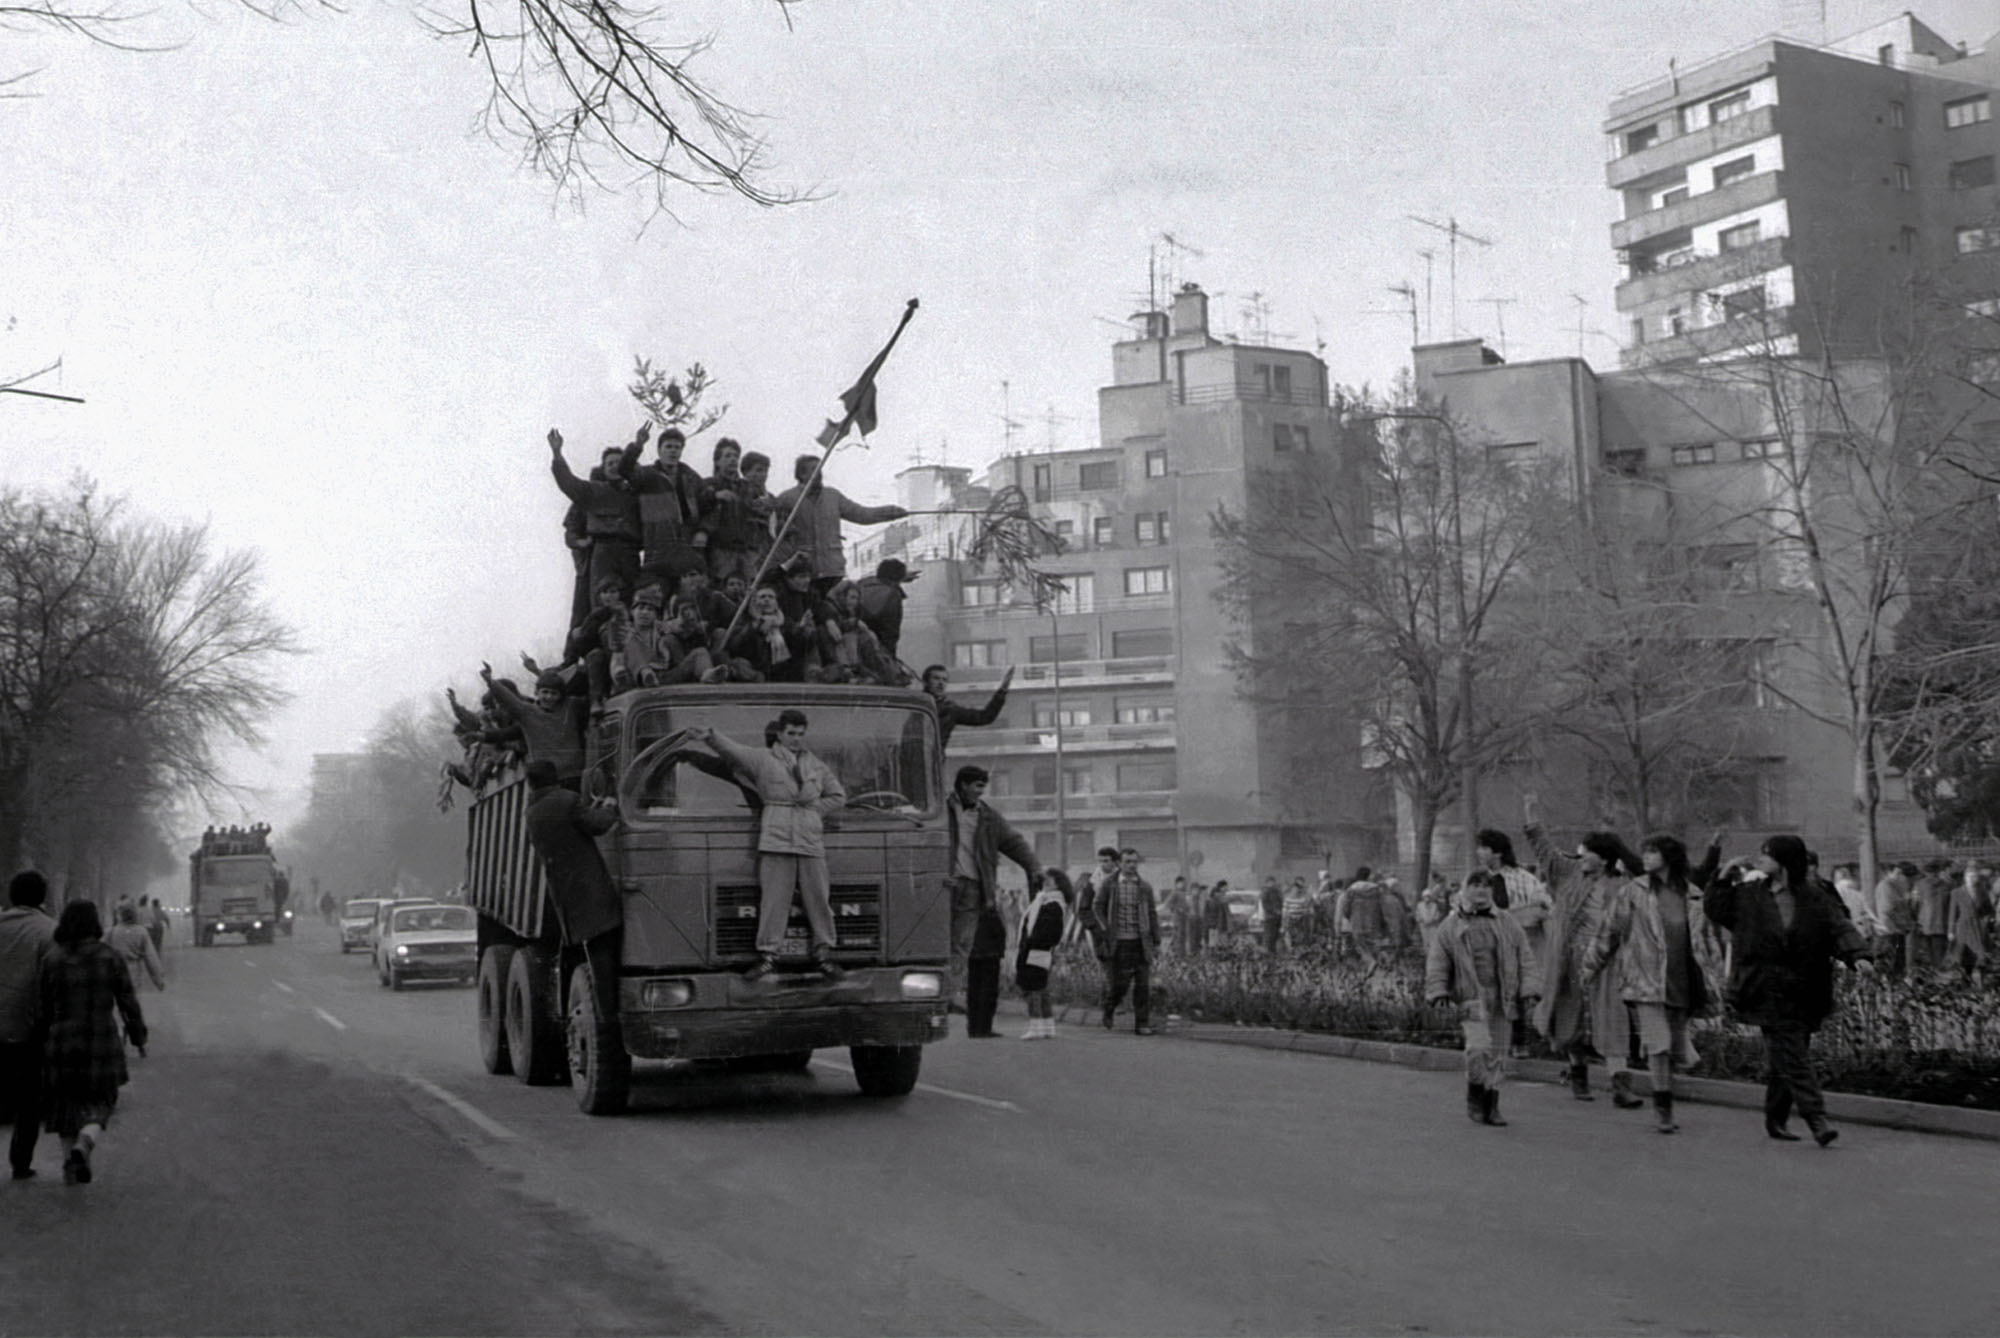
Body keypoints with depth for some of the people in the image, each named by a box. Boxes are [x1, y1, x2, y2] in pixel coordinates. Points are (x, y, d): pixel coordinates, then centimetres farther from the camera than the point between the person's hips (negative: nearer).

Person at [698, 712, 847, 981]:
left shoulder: (816, 766, 18)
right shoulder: (763, 759, 6)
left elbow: (838, 797, 24)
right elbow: (732, 751, -11)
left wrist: (815, 809, 7)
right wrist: (712, 737, -30)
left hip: (811, 839, 3)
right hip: (776, 838, -3)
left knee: (818, 898, 4)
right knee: (774, 898, -5)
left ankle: (824, 955, 13)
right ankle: (768, 955, 0)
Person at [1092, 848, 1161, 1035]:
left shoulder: (1145, 887, 7)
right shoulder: (1108, 885, 2)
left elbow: (1152, 914, 10)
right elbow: (1097, 909, 8)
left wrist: (1156, 942, 7)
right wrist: (1106, 932, -2)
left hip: (1141, 941, 2)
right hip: (1119, 942, -2)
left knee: (1143, 985, -1)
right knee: (1120, 983, -2)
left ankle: (1142, 1025, 5)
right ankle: (1109, 1009, 28)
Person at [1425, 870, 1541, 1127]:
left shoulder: (1508, 926, 12)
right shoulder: (1450, 927, 7)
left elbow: (1525, 960, 11)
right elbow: (1437, 963, 7)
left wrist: (1530, 991, 0)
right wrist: (1438, 993, -4)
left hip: (1501, 999, 3)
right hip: (1471, 997, -3)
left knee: (1498, 1053, 5)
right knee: (1478, 1048, -17)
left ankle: (1491, 1106, 16)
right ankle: (1474, 1099, 2)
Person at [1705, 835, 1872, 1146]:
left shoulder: (1817, 898, 1)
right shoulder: (1750, 894, 5)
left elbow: (1841, 928, -8)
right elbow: (1717, 910, 16)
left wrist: (1857, 955, -26)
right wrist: (1725, 879, 3)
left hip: (1804, 994, 1)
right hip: (1767, 991, -1)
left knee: (1782, 1060, 8)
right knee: (1792, 1055, -10)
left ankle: (1775, 1120, 23)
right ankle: (1816, 1119, -14)